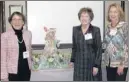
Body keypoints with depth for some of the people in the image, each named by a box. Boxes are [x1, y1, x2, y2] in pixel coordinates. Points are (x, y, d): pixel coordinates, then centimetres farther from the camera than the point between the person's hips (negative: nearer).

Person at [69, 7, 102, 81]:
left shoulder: (96, 30, -8)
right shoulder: (75, 29, 3)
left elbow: (99, 49, -9)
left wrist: (96, 65, -13)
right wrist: (72, 60, 12)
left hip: (92, 63, -3)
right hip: (79, 64, 3)